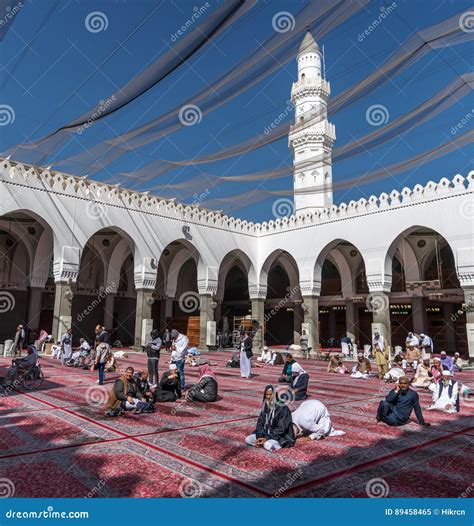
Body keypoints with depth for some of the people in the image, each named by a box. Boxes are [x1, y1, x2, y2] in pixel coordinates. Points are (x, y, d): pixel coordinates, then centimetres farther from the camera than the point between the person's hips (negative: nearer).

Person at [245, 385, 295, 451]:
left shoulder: (283, 408, -17)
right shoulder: (265, 407, 3)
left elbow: (281, 429, -20)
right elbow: (260, 423, 2)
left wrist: (267, 439, -22)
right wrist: (259, 437, -14)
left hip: (281, 437, -7)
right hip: (267, 434, 7)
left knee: (268, 445, -35)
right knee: (248, 440, -9)